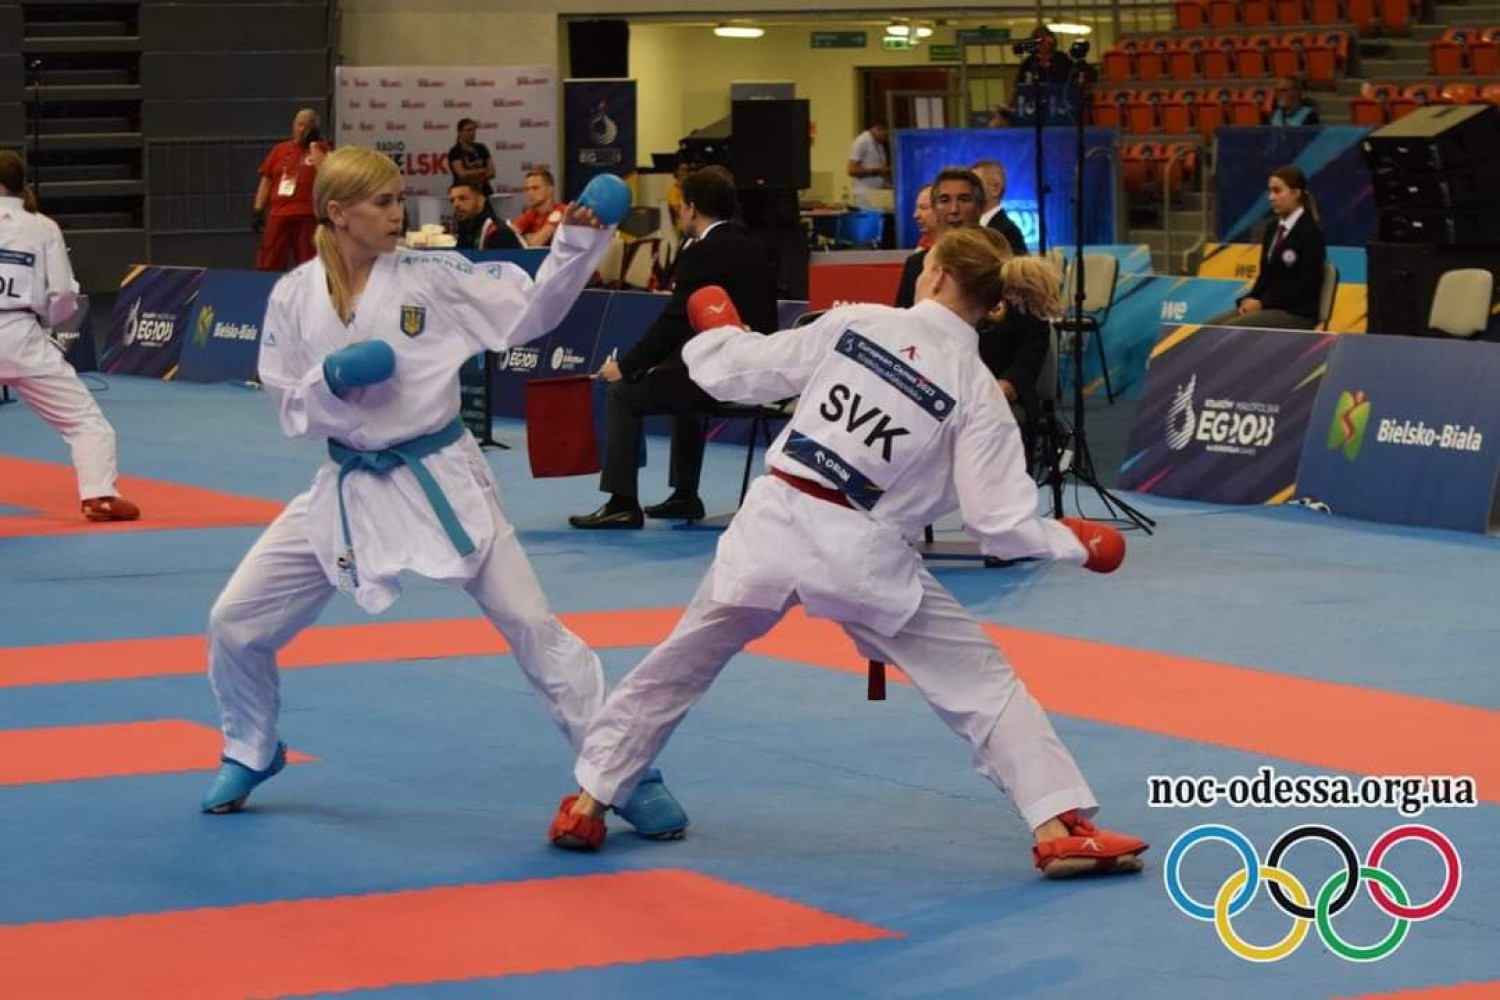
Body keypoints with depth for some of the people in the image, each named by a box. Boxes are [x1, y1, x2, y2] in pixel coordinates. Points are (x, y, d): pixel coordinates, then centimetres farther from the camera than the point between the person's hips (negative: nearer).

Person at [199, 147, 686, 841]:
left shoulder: (431, 276, -7)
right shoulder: (294, 297, -3)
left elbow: (533, 309, -7)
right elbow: (290, 409, 2)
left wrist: (580, 238, -20)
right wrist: (333, 379, -19)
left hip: (440, 477, -2)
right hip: (348, 489, 2)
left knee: (533, 628, -3)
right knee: (235, 622, 2)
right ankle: (251, 755, 29)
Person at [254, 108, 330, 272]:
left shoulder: (319, 150, 6)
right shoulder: (279, 149, 16)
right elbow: (266, 181, 15)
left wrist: (313, 143, -7)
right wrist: (257, 211, 7)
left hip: (307, 217, -3)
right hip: (277, 216, 3)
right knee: (268, 268, 1)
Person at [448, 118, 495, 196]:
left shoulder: (481, 149, 11)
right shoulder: (455, 152, -5)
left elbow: (492, 173, 6)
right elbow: (462, 174, -15)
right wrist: (483, 171, -4)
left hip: (483, 192, 5)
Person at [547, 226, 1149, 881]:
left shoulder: (854, 323, 2)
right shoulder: (976, 390, -2)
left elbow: (741, 373, 9)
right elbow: (1000, 523, -4)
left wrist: (715, 331, 31)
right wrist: (1074, 543, 14)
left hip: (772, 522, 2)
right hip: (862, 553, -2)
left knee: (675, 670, 21)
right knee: (982, 684, 8)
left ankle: (588, 803, 29)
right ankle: (1060, 829, -2)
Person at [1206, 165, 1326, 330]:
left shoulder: (1310, 233, -11)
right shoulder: (1272, 230, 15)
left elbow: (1305, 285, -16)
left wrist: (1263, 303, -17)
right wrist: (1251, 300, -2)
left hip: (1296, 315, -8)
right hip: (1268, 307, 8)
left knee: (1229, 329, -25)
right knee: (1211, 327, -8)